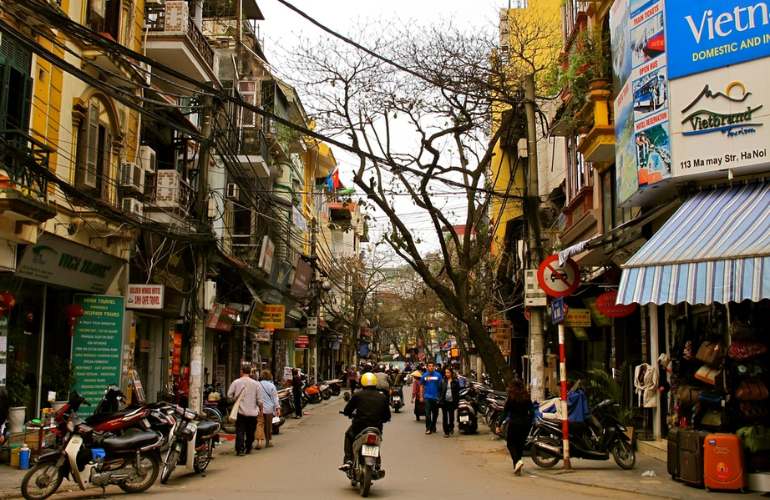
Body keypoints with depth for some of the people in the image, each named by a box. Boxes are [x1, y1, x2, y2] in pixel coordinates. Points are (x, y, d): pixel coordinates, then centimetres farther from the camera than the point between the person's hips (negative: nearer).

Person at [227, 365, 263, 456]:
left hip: (240, 411, -1)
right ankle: (248, 449, 20)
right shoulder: (255, 383, -2)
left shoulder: (236, 382, -5)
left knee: (240, 431, 1)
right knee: (250, 432, 13)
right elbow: (259, 399, 1)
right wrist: (260, 408, 15)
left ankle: (240, 449, -7)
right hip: (252, 412, 1)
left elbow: (229, 395, -1)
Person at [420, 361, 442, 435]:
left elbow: (441, 386, 1)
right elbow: (422, 386, 10)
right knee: (428, 413, -7)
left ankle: (433, 427, 26)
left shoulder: (438, 375, -2)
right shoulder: (424, 375, 2)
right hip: (427, 397, 0)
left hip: (436, 397, 0)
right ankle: (428, 428, -2)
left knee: (435, 413, 10)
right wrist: (421, 396, 6)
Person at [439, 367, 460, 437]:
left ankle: (451, 427, 35)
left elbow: (457, 392, 1)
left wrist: (457, 401, -6)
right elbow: (440, 391, 6)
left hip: (452, 401, -1)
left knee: (451, 416, 7)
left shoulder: (455, 381, 1)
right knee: (445, 416, 1)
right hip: (444, 401, 1)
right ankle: (446, 432, 7)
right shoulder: (443, 381, 5)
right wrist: (440, 400, -2)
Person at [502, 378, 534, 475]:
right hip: (525, 423, 4)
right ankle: (517, 467, 16)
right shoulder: (526, 397, 2)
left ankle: (518, 461, -17)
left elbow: (505, 412, -9)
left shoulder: (511, 398, -9)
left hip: (514, 423, -4)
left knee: (510, 443, 8)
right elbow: (531, 412, 3)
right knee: (520, 444, 15)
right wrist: (530, 423, 13)